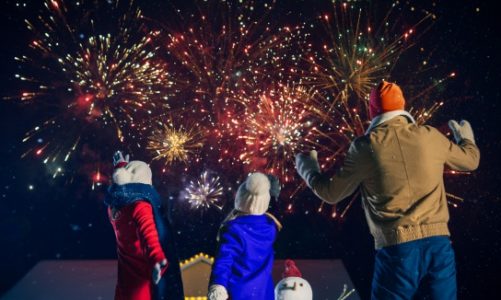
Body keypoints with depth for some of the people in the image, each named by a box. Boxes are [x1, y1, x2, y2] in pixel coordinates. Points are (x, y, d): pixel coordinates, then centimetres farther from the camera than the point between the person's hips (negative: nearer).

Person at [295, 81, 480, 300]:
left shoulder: (366, 146, -3)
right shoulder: (430, 136, 4)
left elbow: (332, 193, 6)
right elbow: (470, 160, 23)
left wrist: (306, 168, 24)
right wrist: (465, 137, 46)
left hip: (397, 247, -3)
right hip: (439, 242, 3)